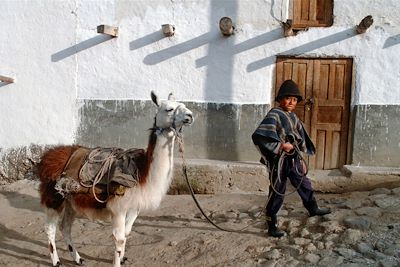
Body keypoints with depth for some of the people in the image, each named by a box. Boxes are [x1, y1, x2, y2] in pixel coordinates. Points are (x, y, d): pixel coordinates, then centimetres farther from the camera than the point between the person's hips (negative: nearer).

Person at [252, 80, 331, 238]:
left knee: (304, 184, 24)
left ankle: (313, 209, 49)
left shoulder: (293, 116, 8)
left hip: (294, 159, 8)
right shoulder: (274, 115, -18)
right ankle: (272, 226, 14)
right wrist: (280, 145, -26)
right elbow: (258, 136, -30)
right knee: (277, 193, 1)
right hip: (279, 161, -8)